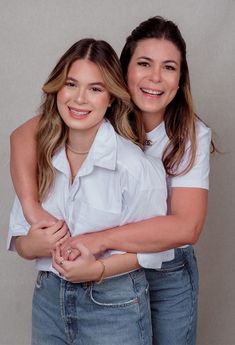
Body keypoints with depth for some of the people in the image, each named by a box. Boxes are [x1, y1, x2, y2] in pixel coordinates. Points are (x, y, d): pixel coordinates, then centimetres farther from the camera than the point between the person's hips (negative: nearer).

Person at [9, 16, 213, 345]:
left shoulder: (193, 135, -15)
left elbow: (186, 226, -25)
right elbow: (23, 135, -16)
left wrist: (100, 239, -32)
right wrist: (32, 206, -31)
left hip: (167, 277, -1)